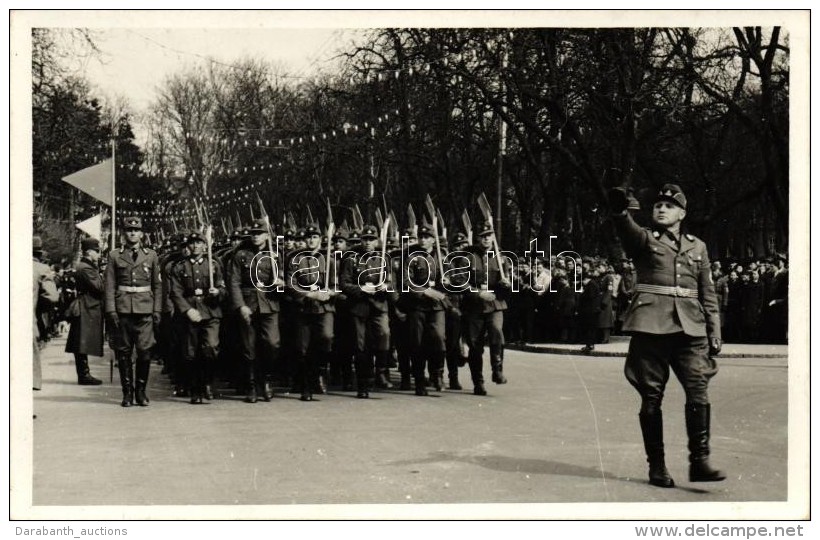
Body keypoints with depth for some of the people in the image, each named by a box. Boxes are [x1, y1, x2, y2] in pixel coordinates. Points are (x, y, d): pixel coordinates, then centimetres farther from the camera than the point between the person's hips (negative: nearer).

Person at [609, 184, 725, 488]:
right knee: (651, 397, 0)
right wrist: (620, 211, -40)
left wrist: (715, 334, 10)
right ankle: (656, 466, 9)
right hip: (651, 327, -2)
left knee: (698, 392, -9)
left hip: (690, 329, 3)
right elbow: (627, 230, -17)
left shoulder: (697, 247, 18)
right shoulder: (643, 240, 8)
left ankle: (699, 461, -3)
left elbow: (708, 294, 18)